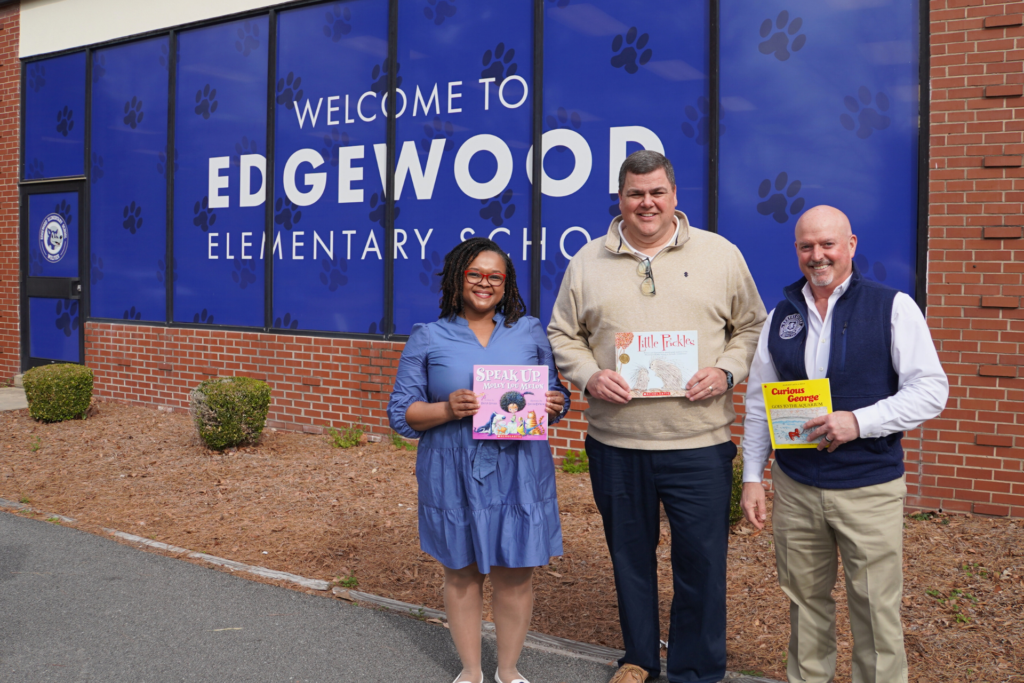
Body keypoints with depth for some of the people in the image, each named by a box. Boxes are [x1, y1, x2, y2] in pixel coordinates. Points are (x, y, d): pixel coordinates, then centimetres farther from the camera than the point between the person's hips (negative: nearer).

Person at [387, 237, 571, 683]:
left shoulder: (530, 332, 8)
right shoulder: (427, 339, 3)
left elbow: (556, 395, 14)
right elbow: (401, 412, 1)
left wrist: (555, 406, -10)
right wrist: (447, 409, -17)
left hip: (519, 474, 1)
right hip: (454, 476, -1)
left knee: (515, 574, 7)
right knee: (461, 573, 11)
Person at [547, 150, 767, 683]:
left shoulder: (721, 255, 4)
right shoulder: (587, 263, 7)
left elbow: (752, 328, 9)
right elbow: (563, 335, 10)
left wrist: (726, 371, -9)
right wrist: (589, 376, -8)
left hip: (699, 443, -1)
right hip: (615, 442, 2)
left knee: (701, 559, 4)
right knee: (629, 554, 15)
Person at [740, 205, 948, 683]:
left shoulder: (892, 307, -3)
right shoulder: (782, 316, 8)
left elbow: (931, 390, -7)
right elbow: (758, 402, 12)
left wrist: (859, 421, -20)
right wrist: (751, 476, 7)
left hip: (869, 487, -3)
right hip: (794, 487, 3)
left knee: (876, 609, 5)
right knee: (805, 601, 14)